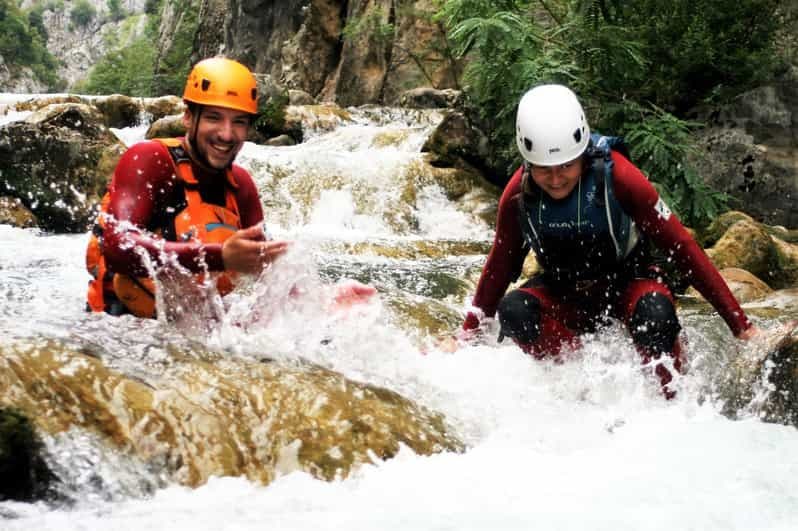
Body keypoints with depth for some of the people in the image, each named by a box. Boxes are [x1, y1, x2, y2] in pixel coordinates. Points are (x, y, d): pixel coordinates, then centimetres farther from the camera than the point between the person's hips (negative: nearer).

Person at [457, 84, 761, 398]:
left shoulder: (615, 175, -26)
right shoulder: (518, 195, -17)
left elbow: (679, 244, -22)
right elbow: (500, 266, 0)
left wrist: (739, 323, -23)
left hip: (627, 281, -2)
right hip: (563, 292, 2)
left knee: (655, 315, -37)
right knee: (514, 312, -30)